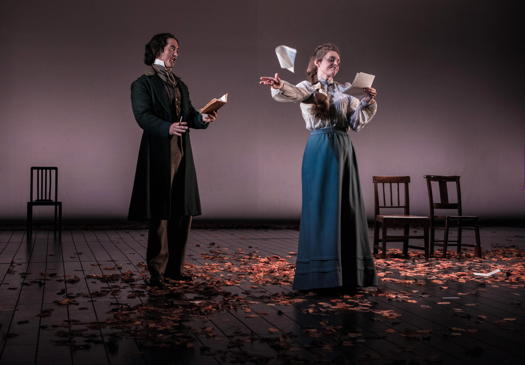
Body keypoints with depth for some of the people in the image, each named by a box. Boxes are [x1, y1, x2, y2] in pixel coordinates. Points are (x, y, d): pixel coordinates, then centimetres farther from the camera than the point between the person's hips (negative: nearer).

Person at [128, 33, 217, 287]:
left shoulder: (180, 85, 21)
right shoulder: (143, 84, -1)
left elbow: (189, 114, 16)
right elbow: (142, 116, -13)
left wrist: (202, 118, -5)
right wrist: (167, 128, -28)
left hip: (182, 154, 7)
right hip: (158, 154, -7)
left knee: (183, 212, 7)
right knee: (160, 214, -6)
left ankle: (174, 267, 17)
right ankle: (156, 270, 2)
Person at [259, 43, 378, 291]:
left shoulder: (344, 91, 16)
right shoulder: (308, 87, 3)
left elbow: (356, 123, 10)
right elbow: (292, 93, -21)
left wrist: (367, 102, -6)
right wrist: (279, 86, -43)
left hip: (343, 150, 5)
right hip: (319, 150, -5)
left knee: (346, 207, 5)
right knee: (319, 206, -5)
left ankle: (349, 272, 13)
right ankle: (320, 274, 1)